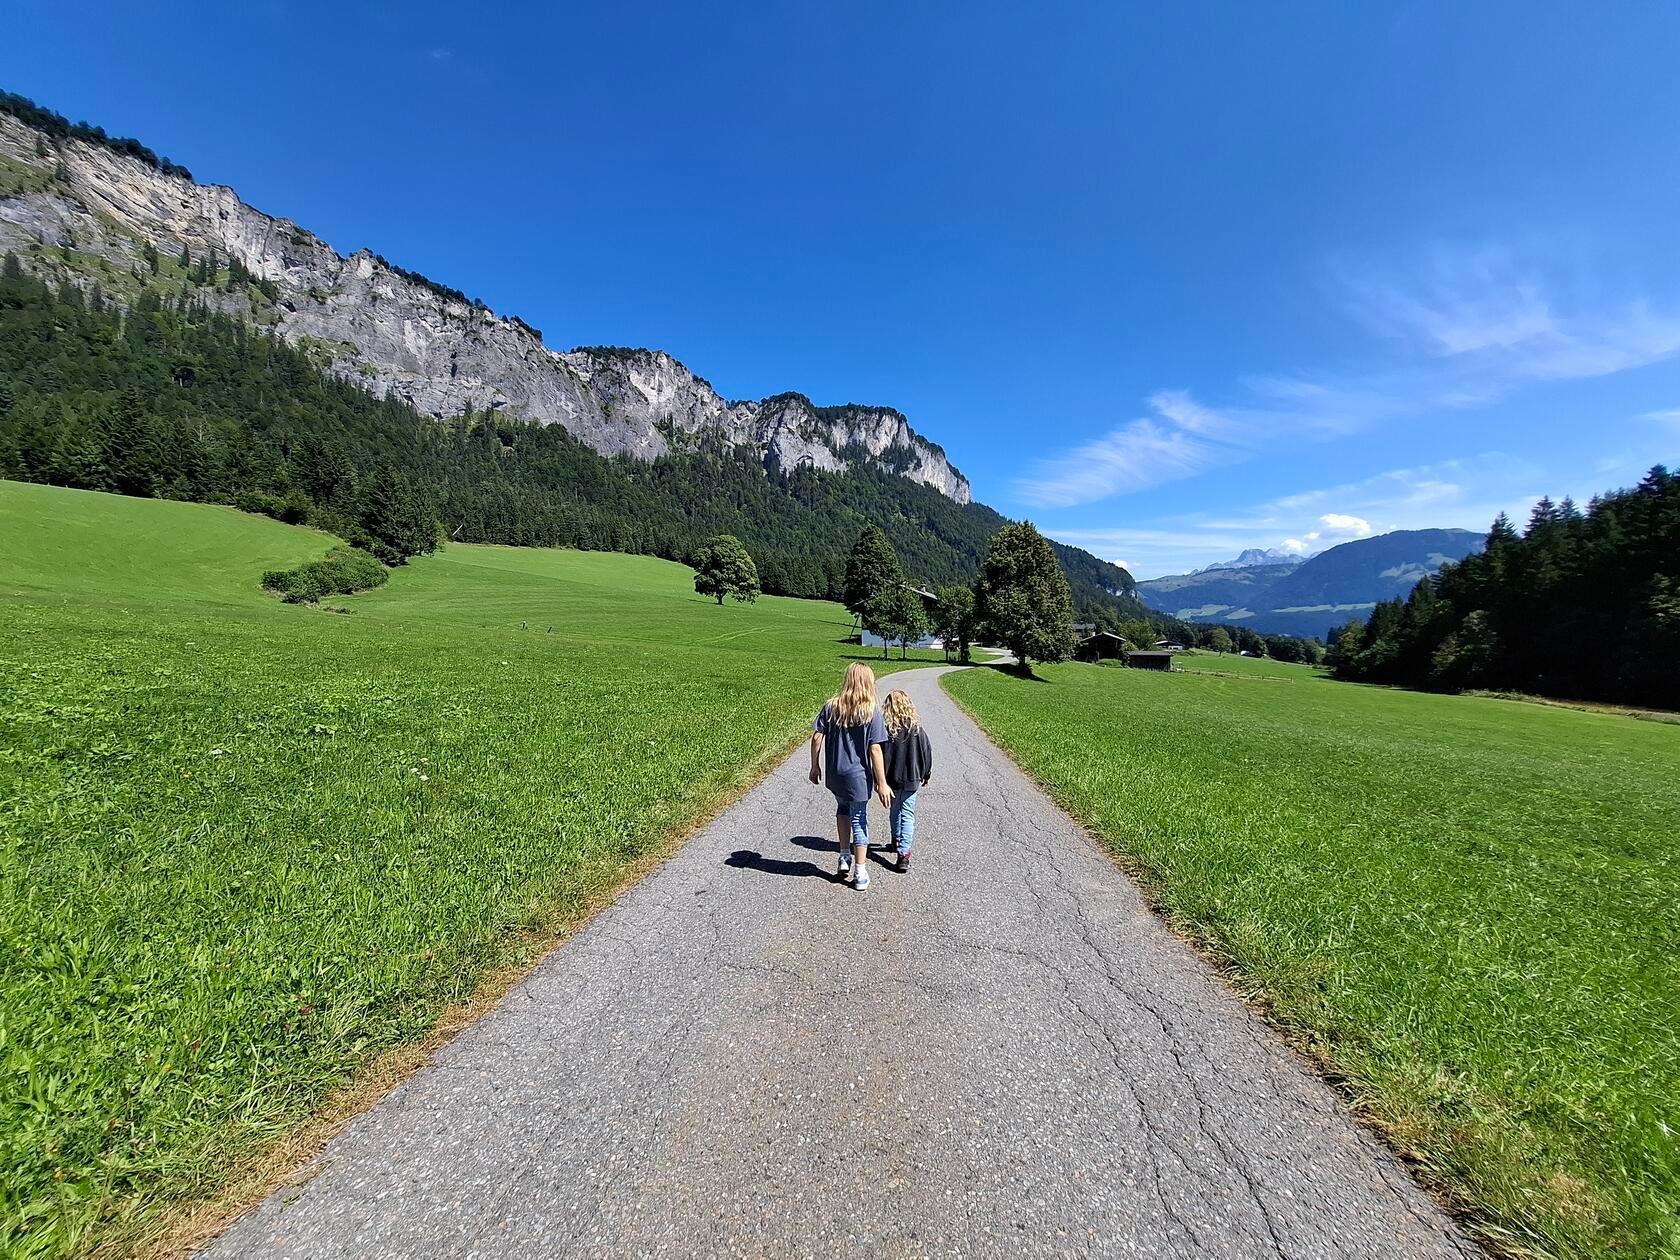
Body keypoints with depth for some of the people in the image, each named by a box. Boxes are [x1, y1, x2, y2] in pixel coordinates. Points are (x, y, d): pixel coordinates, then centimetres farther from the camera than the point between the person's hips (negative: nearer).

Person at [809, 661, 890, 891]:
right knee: (859, 820, 12)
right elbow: (875, 749, -14)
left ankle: (845, 858, 30)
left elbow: (816, 738, -4)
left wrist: (815, 766, 10)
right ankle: (860, 874, 20)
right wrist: (882, 783, -8)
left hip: (834, 775, 3)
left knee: (842, 808, 28)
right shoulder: (871, 711, -13)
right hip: (858, 776, -3)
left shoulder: (832, 706, -4)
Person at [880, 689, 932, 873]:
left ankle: (897, 840, 40)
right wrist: (926, 775, 15)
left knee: (895, 811, 21)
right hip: (912, 780, 1)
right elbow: (927, 753, 1)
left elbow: (881, 757, -12)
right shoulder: (918, 730, -8)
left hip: (893, 780, 0)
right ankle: (904, 853, -4)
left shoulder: (887, 731, -15)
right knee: (908, 814, 5)